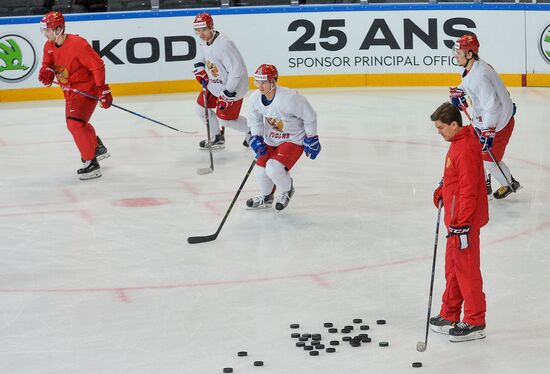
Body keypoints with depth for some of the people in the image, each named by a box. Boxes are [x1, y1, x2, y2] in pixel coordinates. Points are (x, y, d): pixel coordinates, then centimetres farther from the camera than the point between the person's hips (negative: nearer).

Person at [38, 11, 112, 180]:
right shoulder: (49, 46, -3)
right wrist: (47, 71, -15)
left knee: (75, 124, -23)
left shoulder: (77, 44, -27)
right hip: (70, 91, 10)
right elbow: (48, 63, 11)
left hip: (87, 89, -10)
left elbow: (97, 65, -24)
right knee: (74, 123, 25)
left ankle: (91, 163, -15)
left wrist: (102, 89, -27)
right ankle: (98, 147, 51)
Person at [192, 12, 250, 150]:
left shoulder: (224, 44, -31)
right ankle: (216, 137, 30)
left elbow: (237, 70, -31)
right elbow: (200, 59, 21)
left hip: (232, 87, -9)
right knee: (201, 107, 12)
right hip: (214, 84, 9)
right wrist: (200, 70, 0)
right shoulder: (203, 42, -2)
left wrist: (228, 92, -27)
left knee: (224, 118, -3)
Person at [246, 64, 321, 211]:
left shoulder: (289, 98, -30)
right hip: (271, 140, 7)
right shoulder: (255, 97, -11)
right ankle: (266, 197, 34)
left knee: (274, 168, -23)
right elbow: (255, 119, 7)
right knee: (261, 169, 4)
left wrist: (311, 140, -10)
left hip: (293, 140, -7)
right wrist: (256, 138, -8)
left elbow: (309, 116, -18)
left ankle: (287, 190, 11)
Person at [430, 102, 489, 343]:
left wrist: (462, 224, -25)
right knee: (452, 267, 18)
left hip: (465, 221, -11)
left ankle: (475, 323, 5)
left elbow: (469, 190, -25)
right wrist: (442, 190, 17)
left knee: (466, 269, -3)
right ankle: (450, 316, 29)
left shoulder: (466, 149, -23)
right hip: (455, 219, 11)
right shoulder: (459, 142, 9)